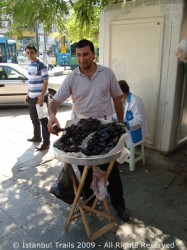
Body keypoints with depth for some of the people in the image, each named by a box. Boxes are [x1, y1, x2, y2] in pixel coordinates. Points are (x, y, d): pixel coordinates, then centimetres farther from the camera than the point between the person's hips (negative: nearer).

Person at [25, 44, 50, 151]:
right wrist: (28, 94, 18)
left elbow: (45, 81, -16)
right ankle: (37, 137, 34)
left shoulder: (41, 65, -12)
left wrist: (42, 96, -21)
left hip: (40, 97, -8)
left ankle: (46, 142, 2)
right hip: (32, 97, 8)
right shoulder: (29, 65, 13)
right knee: (34, 119, 18)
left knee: (43, 120, -4)